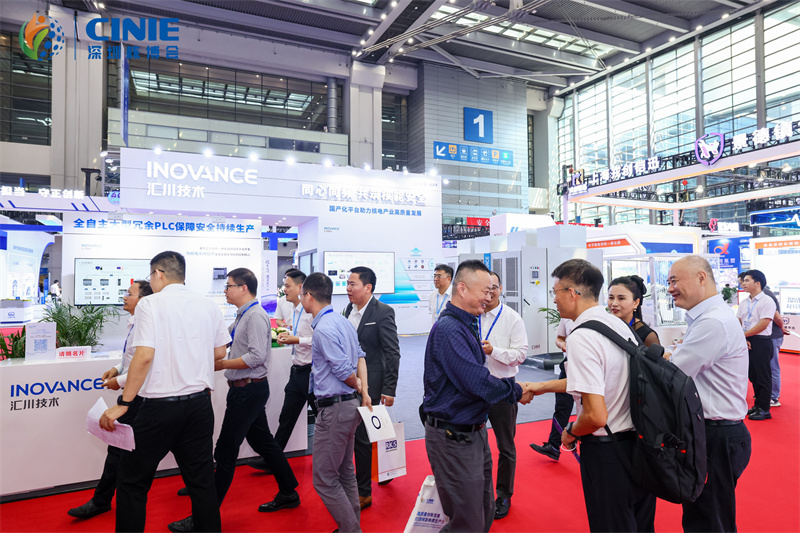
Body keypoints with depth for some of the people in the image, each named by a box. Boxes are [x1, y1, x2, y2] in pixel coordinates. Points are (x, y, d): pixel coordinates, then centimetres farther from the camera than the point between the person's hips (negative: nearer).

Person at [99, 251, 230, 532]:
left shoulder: (150, 303, -8)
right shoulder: (209, 306, 5)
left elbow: (144, 356, -16)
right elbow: (220, 353, 10)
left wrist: (123, 403, -10)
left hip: (161, 406, -5)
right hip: (200, 403, 5)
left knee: (132, 482, 13)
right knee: (201, 480, 14)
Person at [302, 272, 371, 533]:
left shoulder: (323, 328, -20)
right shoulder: (342, 320, 9)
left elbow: (345, 371, -22)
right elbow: (359, 355, 8)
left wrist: (356, 386, -2)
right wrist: (364, 391, 3)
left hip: (334, 408, -10)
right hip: (349, 404, 10)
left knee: (324, 479, 1)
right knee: (345, 472, 20)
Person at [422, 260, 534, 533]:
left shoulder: (465, 324, 10)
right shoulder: (448, 328, -23)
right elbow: (477, 382, -27)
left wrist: (515, 386, 3)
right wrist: (516, 392, -11)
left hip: (473, 431, 10)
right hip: (452, 436, -10)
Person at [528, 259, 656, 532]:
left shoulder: (581, 337, -24)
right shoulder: (620, 325, 4)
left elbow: (596, 415, -28)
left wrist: (571, 433, -7)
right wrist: (543, 386, 22)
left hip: (605, 451, -8)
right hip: (640, 442, 8)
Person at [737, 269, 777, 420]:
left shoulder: (766, 301, -10)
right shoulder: (744, 303, 12)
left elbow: (763, 325, -17)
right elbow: (738, 322, 9)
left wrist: (743, 334, -13)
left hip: (761, 342, -7)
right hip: (746, 342, 7)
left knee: (763, 376, 0)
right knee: (752, 375, 14)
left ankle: (764, 409, 10)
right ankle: (758, 405, 27)